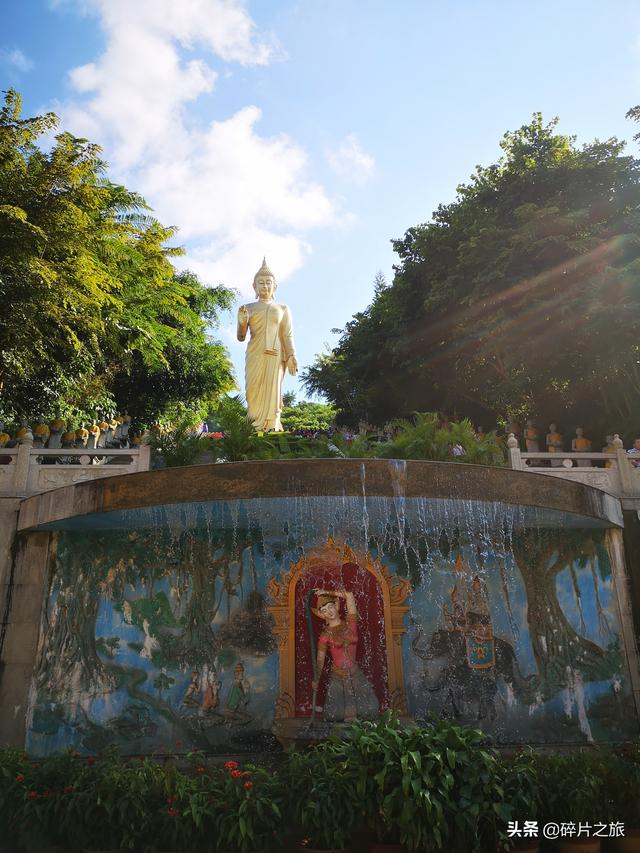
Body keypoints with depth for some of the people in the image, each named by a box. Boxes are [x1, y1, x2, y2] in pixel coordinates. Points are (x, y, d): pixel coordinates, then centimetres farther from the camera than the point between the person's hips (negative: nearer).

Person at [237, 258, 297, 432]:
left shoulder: (282, 309, 16)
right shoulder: (248, 308, 18)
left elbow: (288, 336, 8)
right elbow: (241, 337, 14)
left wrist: (291, 356, -6)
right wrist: (242, 321, -6)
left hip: (275, 355, -1)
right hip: (255, 355, 1)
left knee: (272, 390, -10)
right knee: (254, 391, -9)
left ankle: (272, 428, -13)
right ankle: (255, 429, -12)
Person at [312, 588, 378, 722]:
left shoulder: (350, 624, 1)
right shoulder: (325, 635, -3)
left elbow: (349, 596, -3)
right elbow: (320, 660, 2)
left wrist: (327, 593, 3)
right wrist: (316, 680, 3)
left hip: (355, 674, 2)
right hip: (337, 678, -1)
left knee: (370, 711, -3)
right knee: (334, 716, -3)